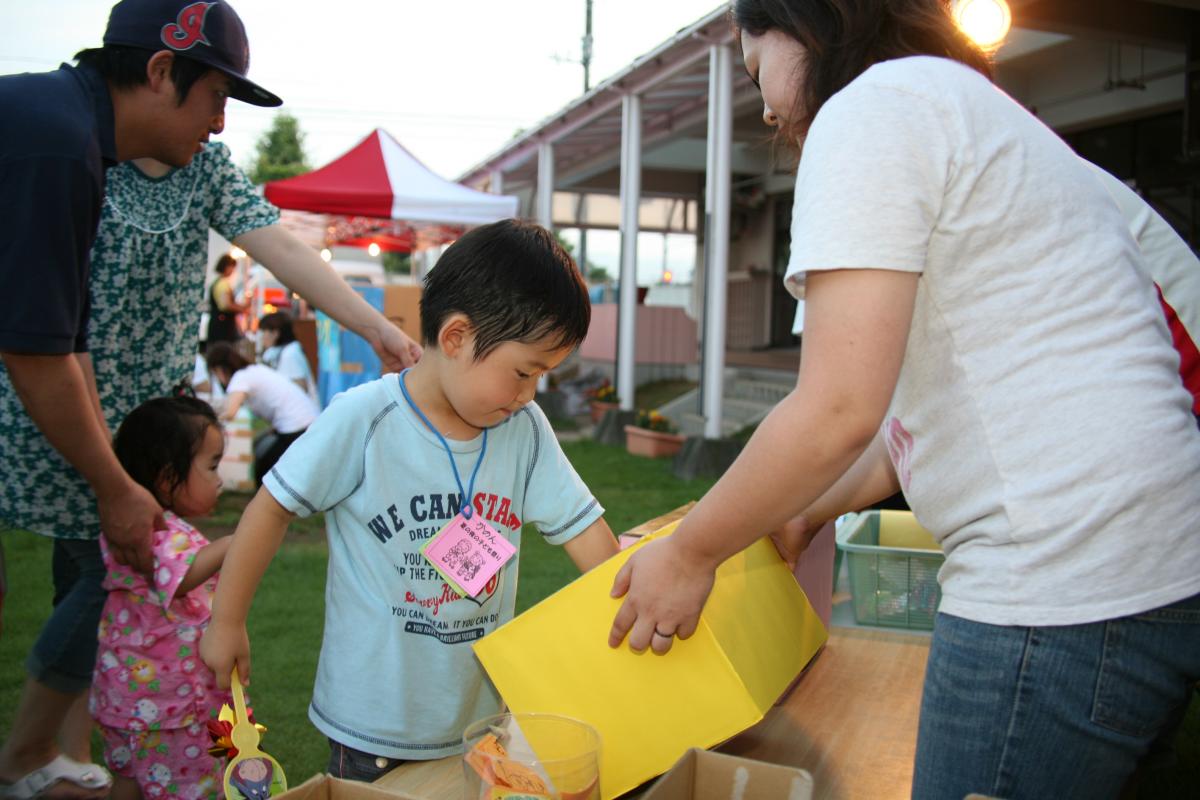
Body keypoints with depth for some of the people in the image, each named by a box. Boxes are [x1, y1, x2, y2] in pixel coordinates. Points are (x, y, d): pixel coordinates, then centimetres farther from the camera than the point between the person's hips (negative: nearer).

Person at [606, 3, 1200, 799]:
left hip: (1058, 599, -10)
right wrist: (795, 515, 24)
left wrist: (687, 556, -5)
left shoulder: (874, 103, -9)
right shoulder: (975, 113, 22)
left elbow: (840, 410, -18)